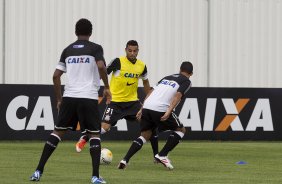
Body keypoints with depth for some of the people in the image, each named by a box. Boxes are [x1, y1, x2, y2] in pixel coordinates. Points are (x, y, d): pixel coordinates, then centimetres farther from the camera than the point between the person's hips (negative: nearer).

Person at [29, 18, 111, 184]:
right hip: (89, 98, -3)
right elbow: (101, 67, -17)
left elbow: (56, 76, 8)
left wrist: (59, 99, 18)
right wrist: (107, 88, -3)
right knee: (95, 134, 7)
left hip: (69, 97, 3)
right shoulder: (95, 48, 2)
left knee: (58, 132, 12)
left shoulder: (68, 50, 12)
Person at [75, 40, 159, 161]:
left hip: (132, 101, 4)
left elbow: (145, 83, 20)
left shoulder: (142, 66, 2)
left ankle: (156, 155, 2)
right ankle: (84, 139, 17)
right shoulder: (118, 62, -13)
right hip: (115, 101, -4)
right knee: (104, 127, -13)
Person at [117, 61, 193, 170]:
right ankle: (162, 155, 3)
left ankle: (125, 160, 2)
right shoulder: (186, 81, 11)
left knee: (145, 135, 19)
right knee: (181, 130, 13)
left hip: (146, 107, 6)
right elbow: (178, 95, -8)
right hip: (161, 109, -6)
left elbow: (151, 92, 22)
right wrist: (168, 112, -16)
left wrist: (142, 109, 21)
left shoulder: (167, 77, 29)